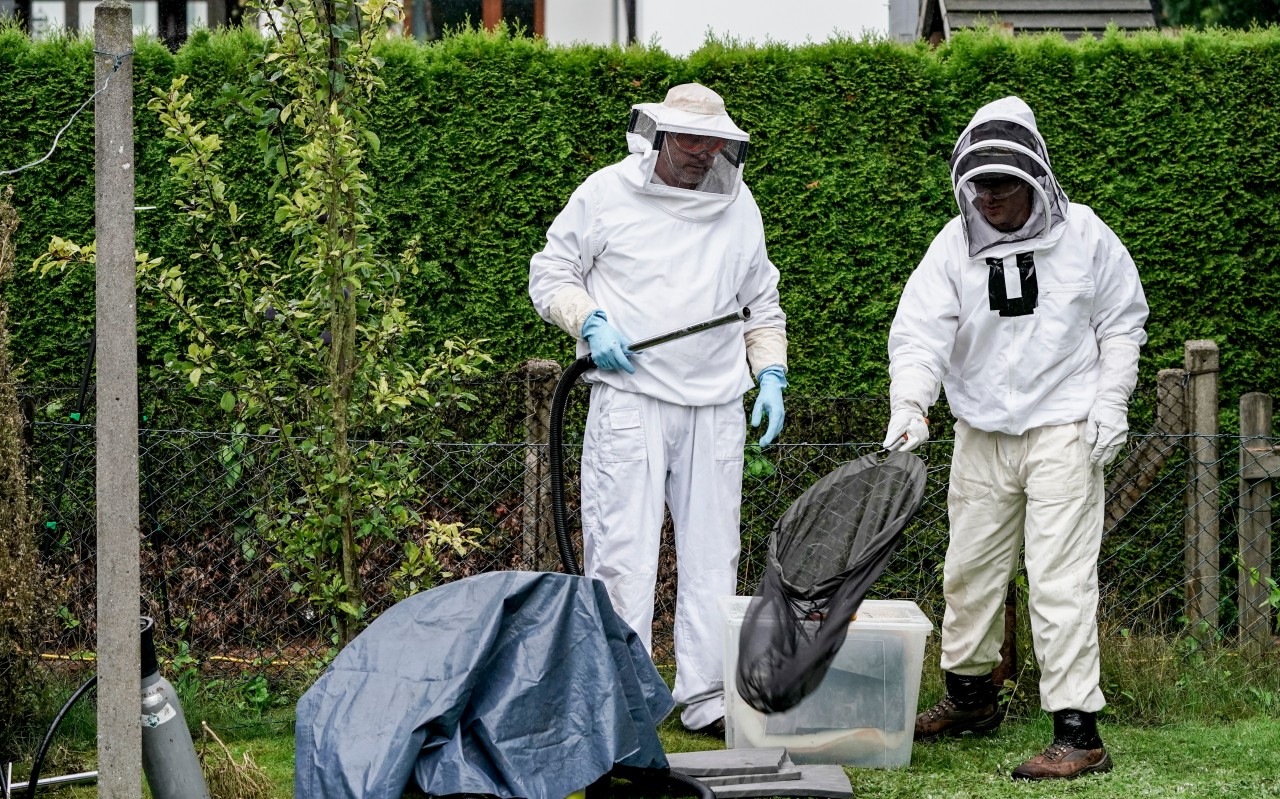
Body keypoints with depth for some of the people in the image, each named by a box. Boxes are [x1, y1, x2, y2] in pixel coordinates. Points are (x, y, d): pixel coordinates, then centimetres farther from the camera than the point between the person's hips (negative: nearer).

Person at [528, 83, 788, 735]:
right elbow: (550, 274, 6)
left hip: (716, 408, 4)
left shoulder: (739, 208, 13)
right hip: (629, 401, -4)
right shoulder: (606, 194, 1)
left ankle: (707, 699, 10)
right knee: (623, 553, -9)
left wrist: (771, 374, 9)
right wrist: (590, 323, -11)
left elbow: (762, 304, 23)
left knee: (712, 555, 5)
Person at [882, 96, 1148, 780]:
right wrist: (910, 406, -26)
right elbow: (920, 332, -10)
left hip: (1063, 432, -4)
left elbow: (1122, 321, 5)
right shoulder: (954, 247, -1)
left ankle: (1078, 732, -11)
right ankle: (971, 697, 35)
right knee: (968, 572, 15)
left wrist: (1110, 402, -6)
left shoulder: (1083, 235, -5)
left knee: (1060, 581, -10)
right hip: (981, 435, 4)